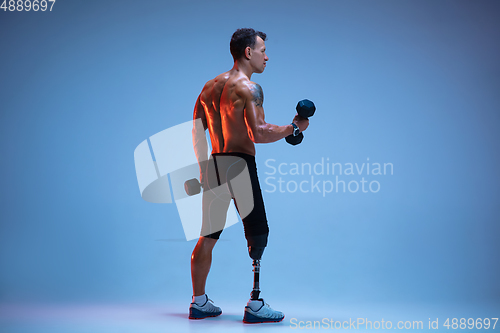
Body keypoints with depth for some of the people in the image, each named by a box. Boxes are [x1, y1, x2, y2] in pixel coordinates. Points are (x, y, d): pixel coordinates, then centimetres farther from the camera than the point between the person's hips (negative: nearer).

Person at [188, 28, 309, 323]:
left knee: (208, 236, 13)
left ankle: (199, 302, 22)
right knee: (258, 235, 1)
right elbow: (258, 134, -21)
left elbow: (197, 132, 16)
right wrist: (293, 128, -9)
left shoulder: (210, 86, 13)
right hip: (239, 165, -8)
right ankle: (255, 306, 3)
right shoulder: (249, 88, -11)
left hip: (213, 165, 8)